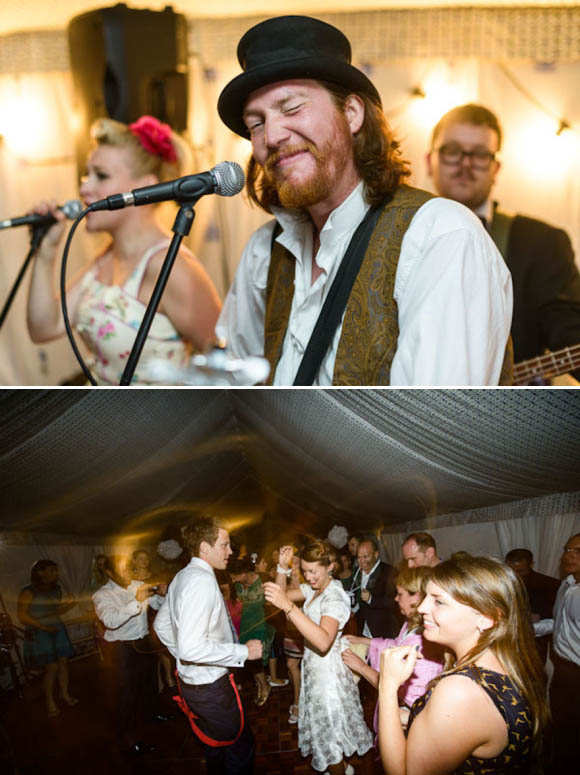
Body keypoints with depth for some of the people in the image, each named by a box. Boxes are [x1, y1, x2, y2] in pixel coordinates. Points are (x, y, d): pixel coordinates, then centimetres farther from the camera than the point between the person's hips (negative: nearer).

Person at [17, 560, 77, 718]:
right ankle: (49, 701, 11)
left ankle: (64, 693, 23)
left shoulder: (56, 590, 5)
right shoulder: (28, 592, -13)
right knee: (51, 666, -6)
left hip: (58, 629, 6)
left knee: (63, 661, 4)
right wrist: (43, 627, -18)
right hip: (38, 633, -5)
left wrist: (70, 605, -4)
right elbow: (22, 616, -12)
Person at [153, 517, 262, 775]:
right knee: (240, 747, 2)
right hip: (210, 686, -10)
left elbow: (161, 625, 19)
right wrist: (244, 651, -24)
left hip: (191, 678, 10)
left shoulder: (182, 577, 7)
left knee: (216, 744, 26)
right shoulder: (202, 581, -26)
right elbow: (192, 647, -33)